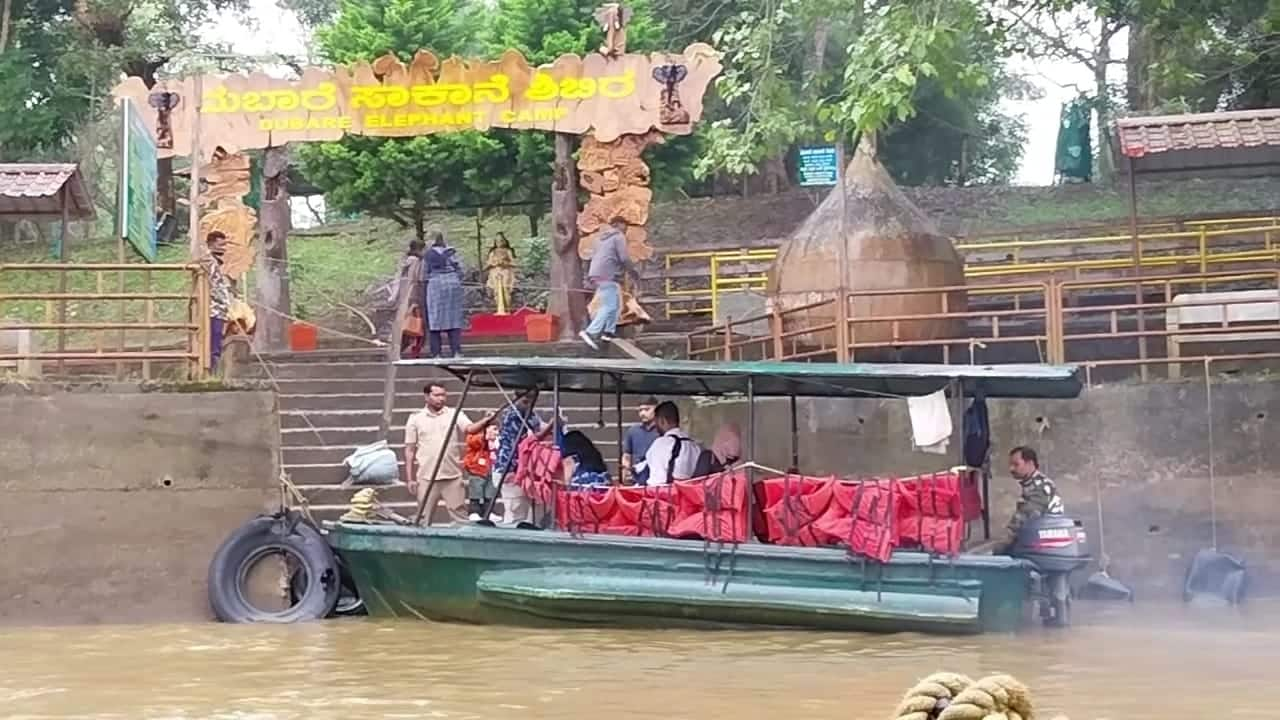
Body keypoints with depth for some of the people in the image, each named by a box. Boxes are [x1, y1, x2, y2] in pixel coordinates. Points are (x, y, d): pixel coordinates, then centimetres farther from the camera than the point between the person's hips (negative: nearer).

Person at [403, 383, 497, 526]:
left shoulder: (455, 414, 5)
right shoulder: (416, 418, 5)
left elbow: (470, 429, -13)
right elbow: (409, 450, 6)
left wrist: (485, 421, -34)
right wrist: (409, 478, 1)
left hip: (453, 477, 0)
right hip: (426, 478, 0)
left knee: (460, 516, 2)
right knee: (424, 518, 6)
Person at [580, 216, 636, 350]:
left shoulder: (602, 238, 25)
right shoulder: (619, 237, -2)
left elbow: (593, 256, 26)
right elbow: (624, 258, -11)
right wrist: (633, 271, 1)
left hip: (597, 274, 10)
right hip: (607, 275, -10)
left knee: (616, 304, 16)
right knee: (609, 306, -14)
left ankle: (609, 332, 9)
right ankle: (591, 332, -25)